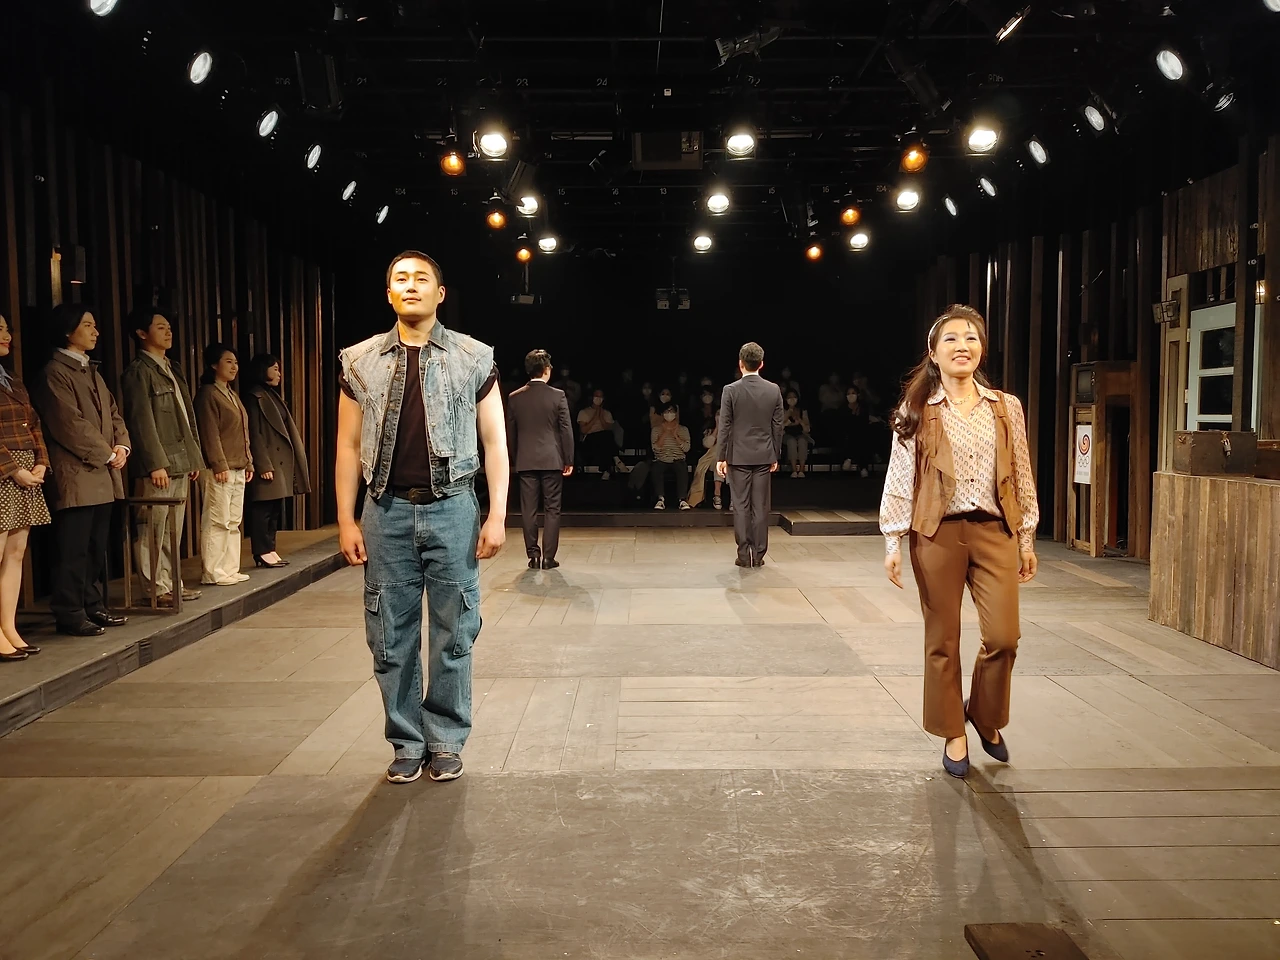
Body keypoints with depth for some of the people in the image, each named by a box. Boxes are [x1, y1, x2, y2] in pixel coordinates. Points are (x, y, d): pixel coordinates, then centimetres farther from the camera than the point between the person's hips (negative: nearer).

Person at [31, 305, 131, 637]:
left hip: (104, 475, 8)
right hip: (76, 476, -8)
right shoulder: (54, 373, -7)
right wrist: (107, 454, -11)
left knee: (97, 548, 12)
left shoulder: (92, 370, 19)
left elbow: (113, 413, 16)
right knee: (74, 550, -4)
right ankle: (70, 614, 3)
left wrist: (122, 446, -1)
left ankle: (94, 607, 20)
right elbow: (70, 424, -15)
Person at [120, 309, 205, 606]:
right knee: (153, 528, -3)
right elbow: (142, 421, -14)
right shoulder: (138, 371, -7)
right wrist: (156, 463, -19)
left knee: (174, 528, 12)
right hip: (157, 464, -8)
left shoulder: (172, 370, 19)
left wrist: (195, 457, 16)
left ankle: (172, 583, 19)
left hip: (180, 462, 9)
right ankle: (155, 589, 2)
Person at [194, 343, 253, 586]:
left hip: (238, 468, 9)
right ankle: (213, 573, -2)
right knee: (217, 521, -6)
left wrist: (249, 462, 17)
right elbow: (210, 434, -14)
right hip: (220, 469, -9)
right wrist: (219, 465, -19)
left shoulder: (232, 395, 19)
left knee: (234, 521, 10)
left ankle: (229, 570, 15)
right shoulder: (208, 394, -7)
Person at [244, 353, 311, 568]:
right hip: (268, 462, -9)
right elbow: (255, 435, -14)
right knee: (264, 508, -6)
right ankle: (262, 552, -2)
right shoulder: (256, 398, -9)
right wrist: (263, 465, -19)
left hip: (280, 461, 9)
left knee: (275, 509, 10)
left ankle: (269, 550, 15)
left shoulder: (273, 396, 19)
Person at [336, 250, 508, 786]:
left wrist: (497, 515, -4)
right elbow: (349, 446, 8)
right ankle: (407, 744, 22)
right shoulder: (360, 361, 7)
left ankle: (446, 743, 20)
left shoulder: (473, 358, 3)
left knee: (453, 635, 5)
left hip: (451, 508, -1)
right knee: (391, 637, 7)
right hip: (387, 512, 2)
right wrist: (346, 521, 3)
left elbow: (495, 441, 2)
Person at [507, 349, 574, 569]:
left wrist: (514, 461, 16)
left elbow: (510, 433, 7)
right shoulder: (557, 396, -5)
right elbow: (566, 430, -5)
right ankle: (548, 557, 2)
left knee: (528, 510, 7)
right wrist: (569, 460, 2)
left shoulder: (515, 398, 3)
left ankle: (533, 555, 9)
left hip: (525, 461, 2)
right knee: (552, 509, 3)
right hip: (551, 460, -2)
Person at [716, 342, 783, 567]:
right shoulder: (774, 390, 0)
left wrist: (722, 457, 0)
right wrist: (775, 456, 12)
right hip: (764, 456, 2)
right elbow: (778, 426, 3)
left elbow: (725, 427, -7)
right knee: (761, 507, 6)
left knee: (741, 506, 3)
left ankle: (744, 554, 3)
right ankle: (759, 555, 10)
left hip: (738, 456, -2)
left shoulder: (731, 390, -8)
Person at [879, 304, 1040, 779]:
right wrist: (892, 542, -5)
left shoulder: (1006, 408, 7)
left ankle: (984, 715, 23)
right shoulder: (917, 412, 0)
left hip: (994, 531, 2)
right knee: (942, 641, 6)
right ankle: (953, 735, 23)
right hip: (938, 533, -2)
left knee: (1003, 637, -5)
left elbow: (1021, 476, 10)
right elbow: (899, 479, -1)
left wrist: (1027, 538, 9)